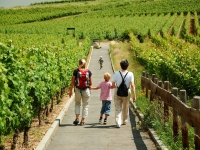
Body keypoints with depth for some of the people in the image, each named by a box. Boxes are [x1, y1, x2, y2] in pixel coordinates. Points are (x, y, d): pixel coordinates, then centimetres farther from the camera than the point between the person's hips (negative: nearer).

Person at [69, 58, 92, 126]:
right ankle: (82, 121, 10)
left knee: (77, 104, 20)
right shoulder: (88, 72, -3)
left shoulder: (76, 71, -6)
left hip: (78, 90, 0)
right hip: (86, 90, 0)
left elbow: (72, 82, -3)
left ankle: (77, 118, 5)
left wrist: (70, 91, 7)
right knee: (85, 105, 11)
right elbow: (91, 83, 2)